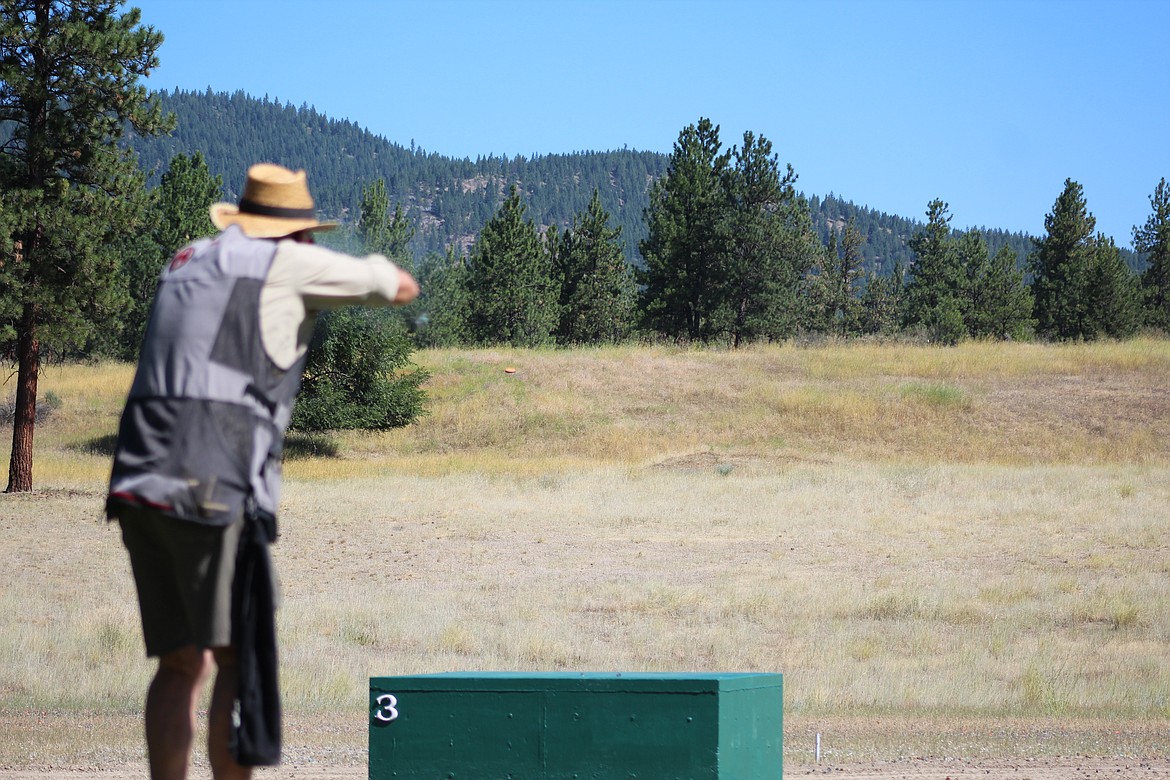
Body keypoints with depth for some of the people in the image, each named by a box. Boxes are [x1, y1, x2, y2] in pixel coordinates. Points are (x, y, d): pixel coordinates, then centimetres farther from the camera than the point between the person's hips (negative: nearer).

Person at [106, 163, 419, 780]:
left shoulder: (185, 264, 23)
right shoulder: (289, 264, 4)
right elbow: (402, 289, 13)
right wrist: (375, 268, 36)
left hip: (139, 487, 7)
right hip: (214, 492, -7)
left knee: (182, 665, 12)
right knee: (240, 661, -6)